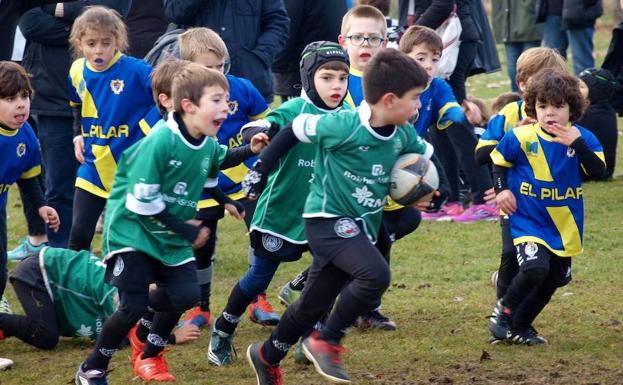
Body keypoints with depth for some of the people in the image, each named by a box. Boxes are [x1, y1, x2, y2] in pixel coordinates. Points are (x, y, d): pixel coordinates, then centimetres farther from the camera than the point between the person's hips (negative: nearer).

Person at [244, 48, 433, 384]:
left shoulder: (403, 136, -1)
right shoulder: (343, 126, -20)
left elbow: (425, 155, 20)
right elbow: (294, 131, -8)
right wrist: (259, 172, -3)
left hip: (361, 229, 7)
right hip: (328, 219, -7)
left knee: (314, 304, 15)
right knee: (376, 274, -29)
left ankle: (267, 358, 37)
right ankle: (326, 342, -13)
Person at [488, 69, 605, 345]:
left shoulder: (583, 138, -8)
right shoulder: (520, 138, -10)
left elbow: (598, 171, -19)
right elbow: (498, 160, 7)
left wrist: (578, 144, -29)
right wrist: (501, 189, -5)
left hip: (565, 226, 4)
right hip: (528, 219, -4)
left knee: (555, 279, 12)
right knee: (535, 268, -24)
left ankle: (520, 327, 31)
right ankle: (504, 310, 1)